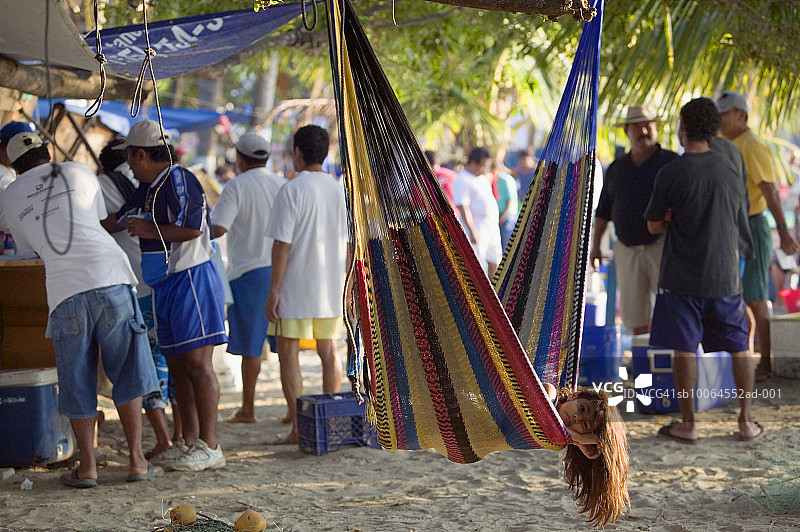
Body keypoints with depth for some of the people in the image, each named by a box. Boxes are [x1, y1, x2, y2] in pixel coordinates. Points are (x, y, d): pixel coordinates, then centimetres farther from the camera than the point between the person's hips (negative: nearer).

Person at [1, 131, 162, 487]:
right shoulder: (79, 173, 12)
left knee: (77, 380, 10)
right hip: (108, 275, 0)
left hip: (64, 287, 1)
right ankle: (137, 460, 8)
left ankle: (87, 466, 10)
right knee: (128, 371, 8)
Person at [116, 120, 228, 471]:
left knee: (197, 365, -10)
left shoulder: (180, 180, -11)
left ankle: (209, 447, -8)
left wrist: (150, 230, -11)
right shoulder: (147, 190, 18)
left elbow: (192, 229, -21)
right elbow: (114, 220, 32)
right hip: (165, 285, 10)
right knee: (178, 367, 10)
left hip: (191, 280, -10)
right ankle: (189, 443, 16)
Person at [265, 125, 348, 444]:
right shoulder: (339, 190, 7)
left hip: (295, 288, -6)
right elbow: (346, 245, 11)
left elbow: (282, 245, -15)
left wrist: (273, 292, -11)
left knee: (288, 355, 2)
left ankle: (298, 428, -1)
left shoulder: (291, 190, -12)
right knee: (329, 353, 12)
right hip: (330, 288, 6)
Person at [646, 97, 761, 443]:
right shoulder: (731, 172, 4)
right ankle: (746, 421, 15)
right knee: (739, 348, 13)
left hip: (682, 278, -4)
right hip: (725, 277, 4)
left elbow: (654, 225, -2)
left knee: (684, 350, 3)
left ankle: (688, 424, 8)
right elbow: (741, 229, 15)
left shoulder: (671, 174, -11)